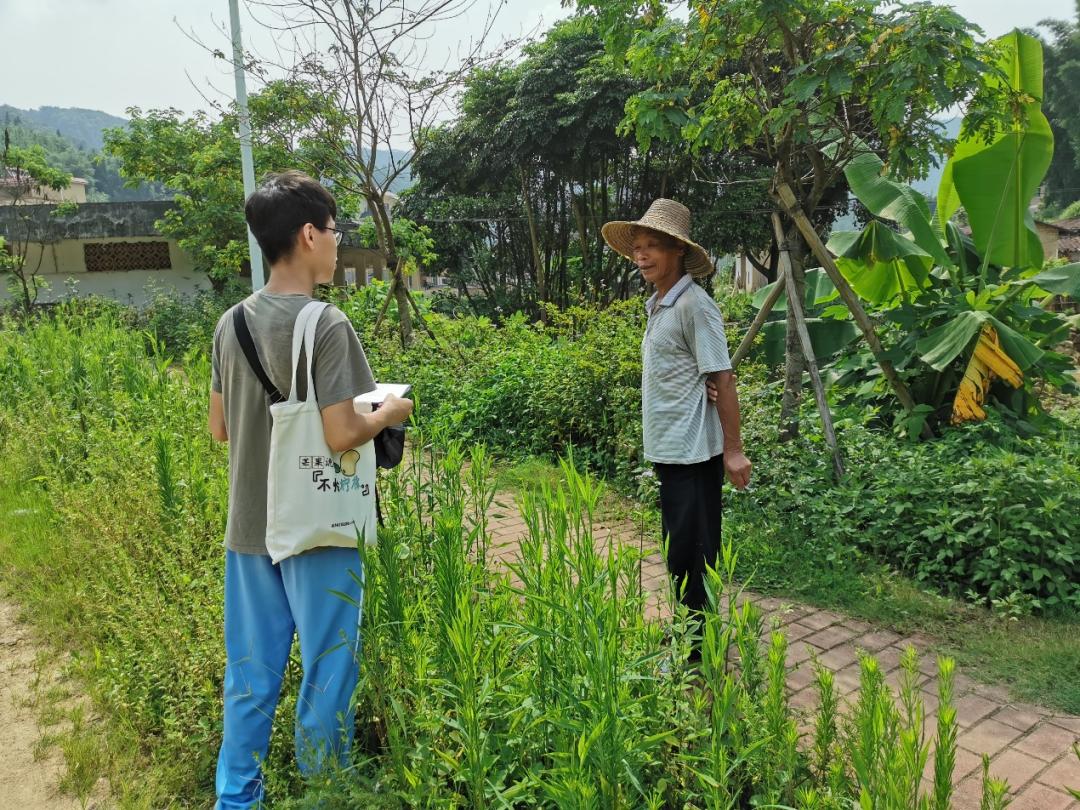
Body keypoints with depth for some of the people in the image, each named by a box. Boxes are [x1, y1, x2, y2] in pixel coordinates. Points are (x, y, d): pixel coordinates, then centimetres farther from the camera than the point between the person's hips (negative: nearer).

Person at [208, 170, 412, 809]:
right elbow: (342, 435, -21)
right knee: (327, 673, 10)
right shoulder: (325, 324, -17)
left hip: (250, 527, 7)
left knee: (251, 671, 18)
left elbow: (220, 427, 10)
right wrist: (390, 412, -3)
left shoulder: (233, 323, 4)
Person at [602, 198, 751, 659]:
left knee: (689, 553, 0)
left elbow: (722, 380, -16)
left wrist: (733, 449, -16)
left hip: (692, 452, -9)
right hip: (667, 449, 9)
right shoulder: (656, 305, 12)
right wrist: (654, 444, 8)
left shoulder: (694, 305, -15)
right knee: (680, 550, 19)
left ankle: (699, 647, 15)